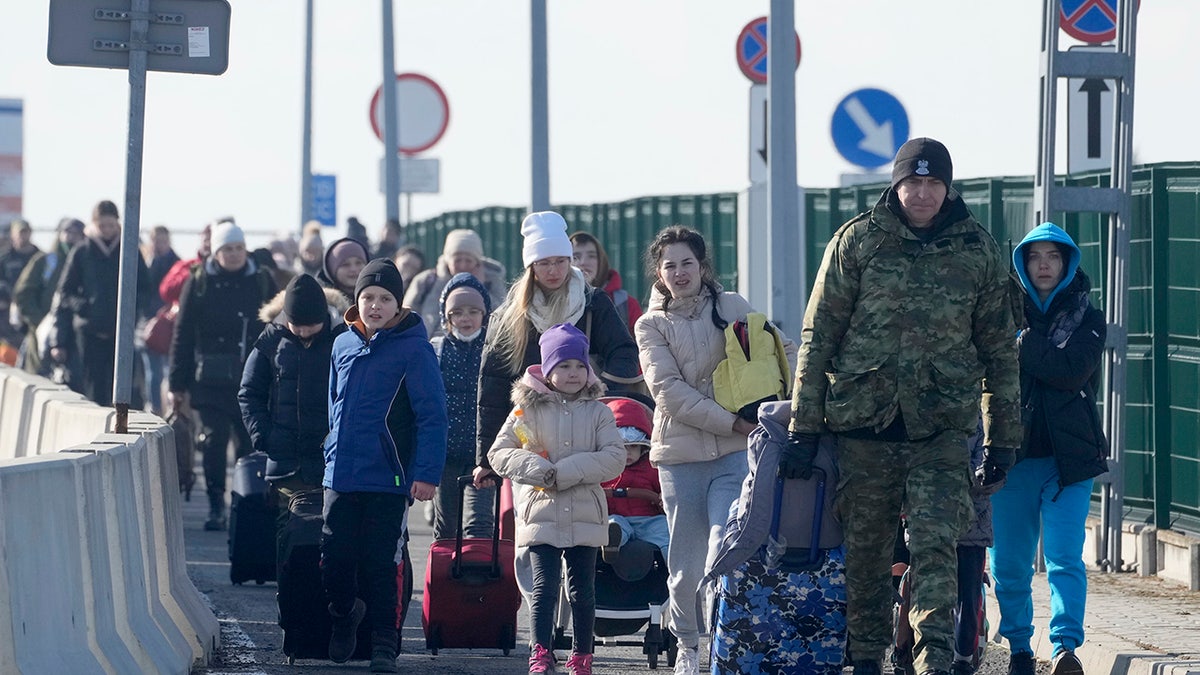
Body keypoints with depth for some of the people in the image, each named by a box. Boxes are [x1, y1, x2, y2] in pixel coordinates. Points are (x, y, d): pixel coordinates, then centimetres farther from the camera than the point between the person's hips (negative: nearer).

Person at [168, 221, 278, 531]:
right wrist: (177, 383, 0)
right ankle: (216, 508, 2)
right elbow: (183, 334, 3)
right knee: (214, 440, -6)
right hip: (212, 378, -1)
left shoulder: (261, 281, 7)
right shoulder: (199, 282, 3)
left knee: (250, 442, 1)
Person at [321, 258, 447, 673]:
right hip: (340, 476, 5)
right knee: (335, 560, 6)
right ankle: (344, 613, 33)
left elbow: (432, 416, -10)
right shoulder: (344, 345, 9)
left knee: (380, 565, 0)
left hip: (387, 480, -4)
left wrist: (426, 474, -16)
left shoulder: (413, 348, -8)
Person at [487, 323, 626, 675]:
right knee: (544, 587, -8)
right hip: (541, 514, -1)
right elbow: (499, 453, 1)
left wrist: (565, 472, -16)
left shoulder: (598, 412, 4)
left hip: (585, 518, 1)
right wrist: (538, 470, -15)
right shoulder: (528, 410, 3)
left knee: (582, 590, 6)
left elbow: (615, 458, -6)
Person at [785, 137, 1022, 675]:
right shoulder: (857, 241, 3)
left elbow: (998, 348, 13)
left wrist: (1003, 437, 11)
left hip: (941, 428, 0)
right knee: (865, 549, 6)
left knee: (935, 544, -13)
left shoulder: (978, 250, 7)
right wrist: (803, 427, -1)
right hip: (863, 421, 0)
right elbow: (818, 335, 3)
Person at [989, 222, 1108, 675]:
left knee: (1064, 556, -15)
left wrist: (1022, 347, -8)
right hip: (1013, 452, 2)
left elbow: (1073, 370, -10)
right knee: (1009, 562, 4)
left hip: (1068, 455, -2)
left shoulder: (1087, 318, 8)